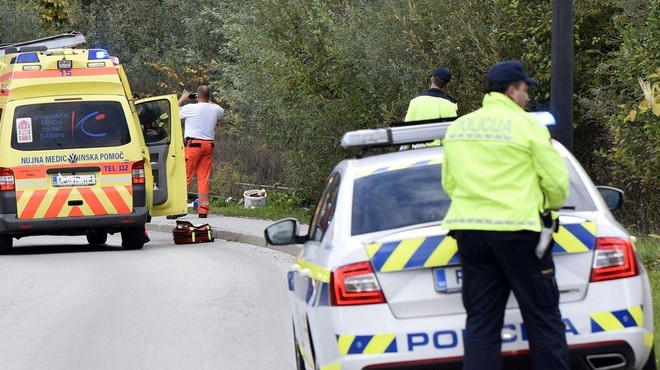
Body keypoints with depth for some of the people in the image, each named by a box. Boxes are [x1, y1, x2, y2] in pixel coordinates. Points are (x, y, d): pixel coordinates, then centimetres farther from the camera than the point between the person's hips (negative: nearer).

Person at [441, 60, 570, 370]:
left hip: (468, 229, 6)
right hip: (516, 229, -5)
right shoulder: (526, 125, -6)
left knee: (480, 322, 7)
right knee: (543, 319, 2)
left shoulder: (457, 128, 13)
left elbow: (449, 182, 19)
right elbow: (556, 179, -3)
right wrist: (553, 205, 18)